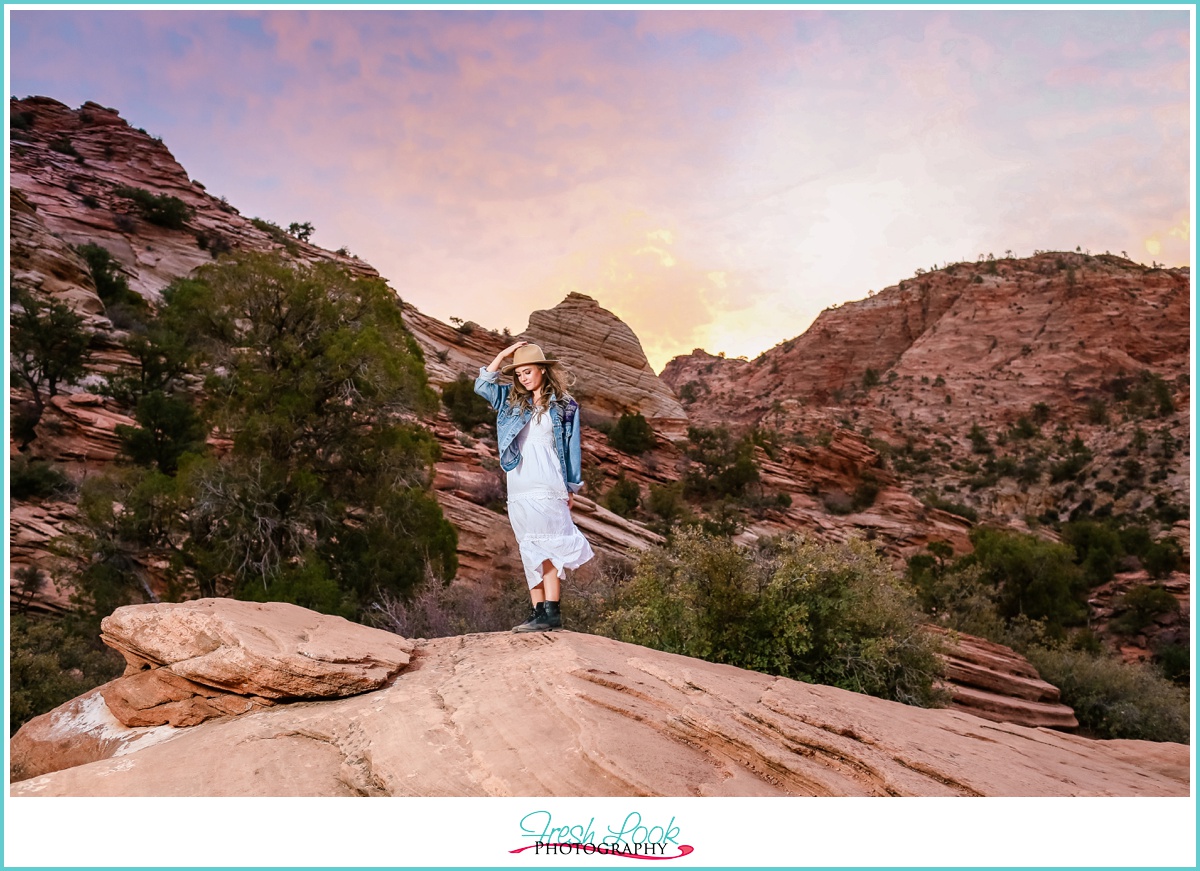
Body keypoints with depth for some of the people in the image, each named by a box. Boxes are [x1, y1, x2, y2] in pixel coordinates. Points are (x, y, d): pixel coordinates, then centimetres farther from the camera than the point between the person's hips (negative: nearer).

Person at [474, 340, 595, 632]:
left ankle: (552, 612, -11)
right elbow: (482, 385, 12)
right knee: (529, 551, 5)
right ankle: (538, 612, 8)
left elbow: (571, 447, 5)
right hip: (518, 489, 5)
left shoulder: (564, 405, 5)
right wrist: (502, 355, 6)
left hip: (546, 486, -5)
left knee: (546, 547, -11)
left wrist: (571, 487, 2)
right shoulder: (512, 400, 16)